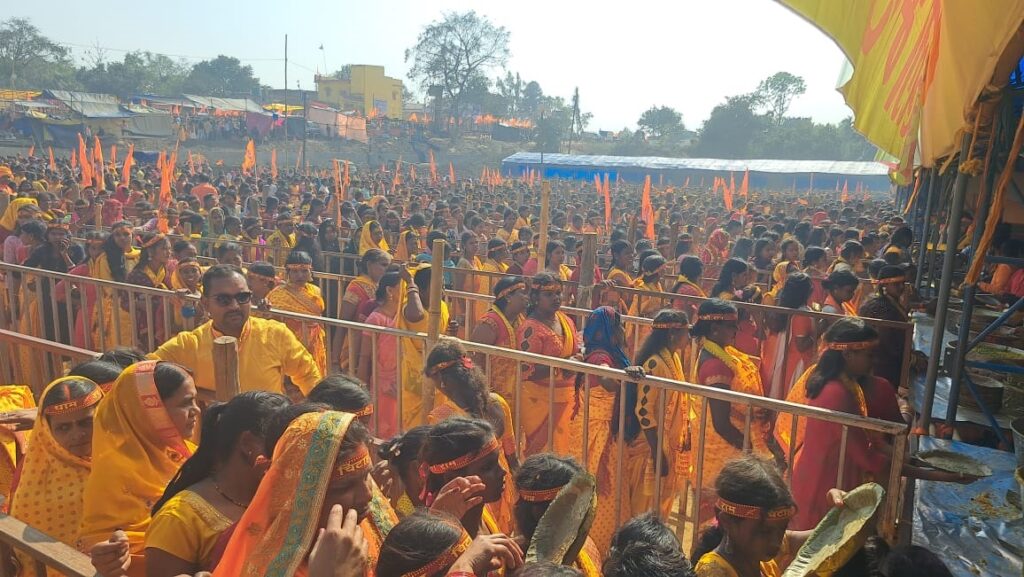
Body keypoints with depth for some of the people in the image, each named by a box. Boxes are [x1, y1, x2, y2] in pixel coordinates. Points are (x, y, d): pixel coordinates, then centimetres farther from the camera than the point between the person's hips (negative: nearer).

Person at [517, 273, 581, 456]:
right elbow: (527, 371, -24)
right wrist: (563, 366, -26)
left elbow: (575, 351, 22)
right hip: (539, 398, -7)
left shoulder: (566, 320, 6)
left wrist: (577, 359, 1)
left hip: (565, 395, 7)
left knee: (561, 446, 18)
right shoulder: (530, 329, -19)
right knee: (539, 447, 5)